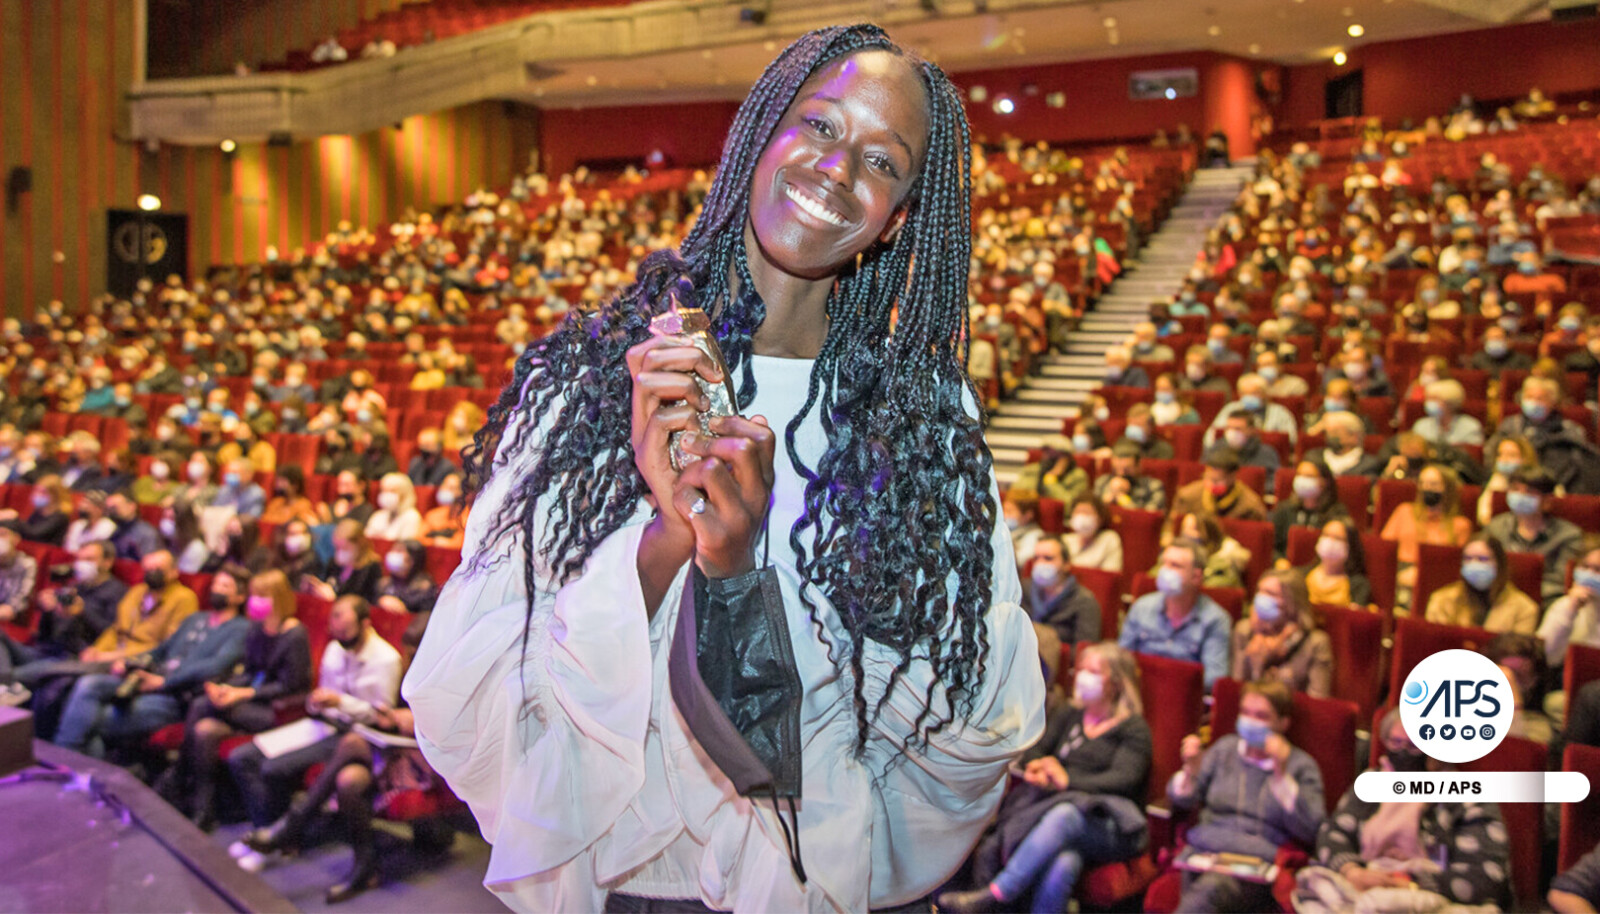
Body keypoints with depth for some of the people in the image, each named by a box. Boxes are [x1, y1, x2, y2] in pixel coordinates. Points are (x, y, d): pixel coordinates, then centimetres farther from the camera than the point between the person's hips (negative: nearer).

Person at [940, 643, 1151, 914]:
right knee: (1062, 866, -33)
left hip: (1111, 825, -3)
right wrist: (1035, 768, -9)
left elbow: (1125, 779, -8)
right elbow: (1033, 750, 16)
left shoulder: (1134, 728, 8)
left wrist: (1068, 781, -19)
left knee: (1064, 815, -38)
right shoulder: (1069, 715, 24)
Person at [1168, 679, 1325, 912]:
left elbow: (1309, 831, -2)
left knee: (1212, 887, -37)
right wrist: (1190, 770, 0)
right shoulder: (1225, 747, 21)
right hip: (1204, 848, 3)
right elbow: (1180, 801, 21)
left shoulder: (1302, 765, 13)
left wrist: (1282, 776, -9)